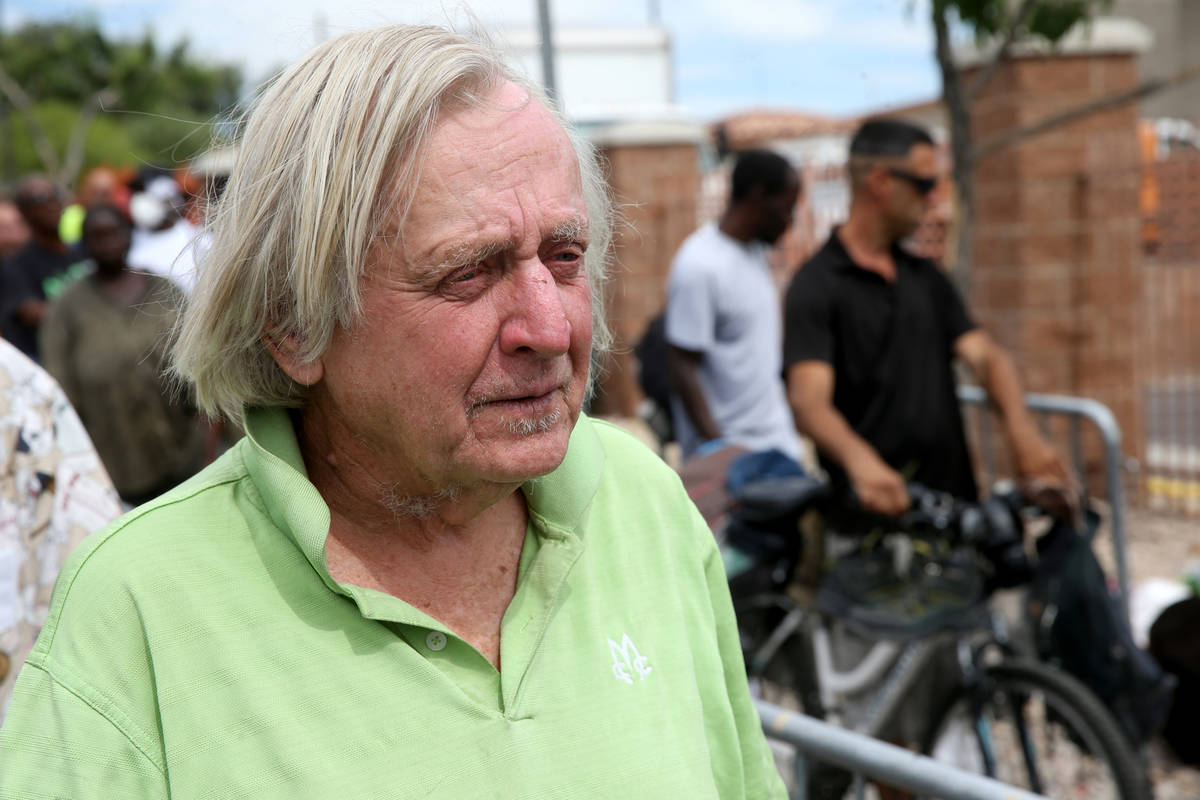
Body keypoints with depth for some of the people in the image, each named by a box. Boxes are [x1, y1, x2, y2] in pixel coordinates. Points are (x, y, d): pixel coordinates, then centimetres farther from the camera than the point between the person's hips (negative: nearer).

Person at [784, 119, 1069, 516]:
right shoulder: (816, 285, -6)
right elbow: (808, 399, -20)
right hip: (871, 508, -6)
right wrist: (861, 461, -41)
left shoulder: (927, 278, 18)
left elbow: (984, 354, 7)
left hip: (954, 496, 6)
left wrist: (1022, 431, -14)